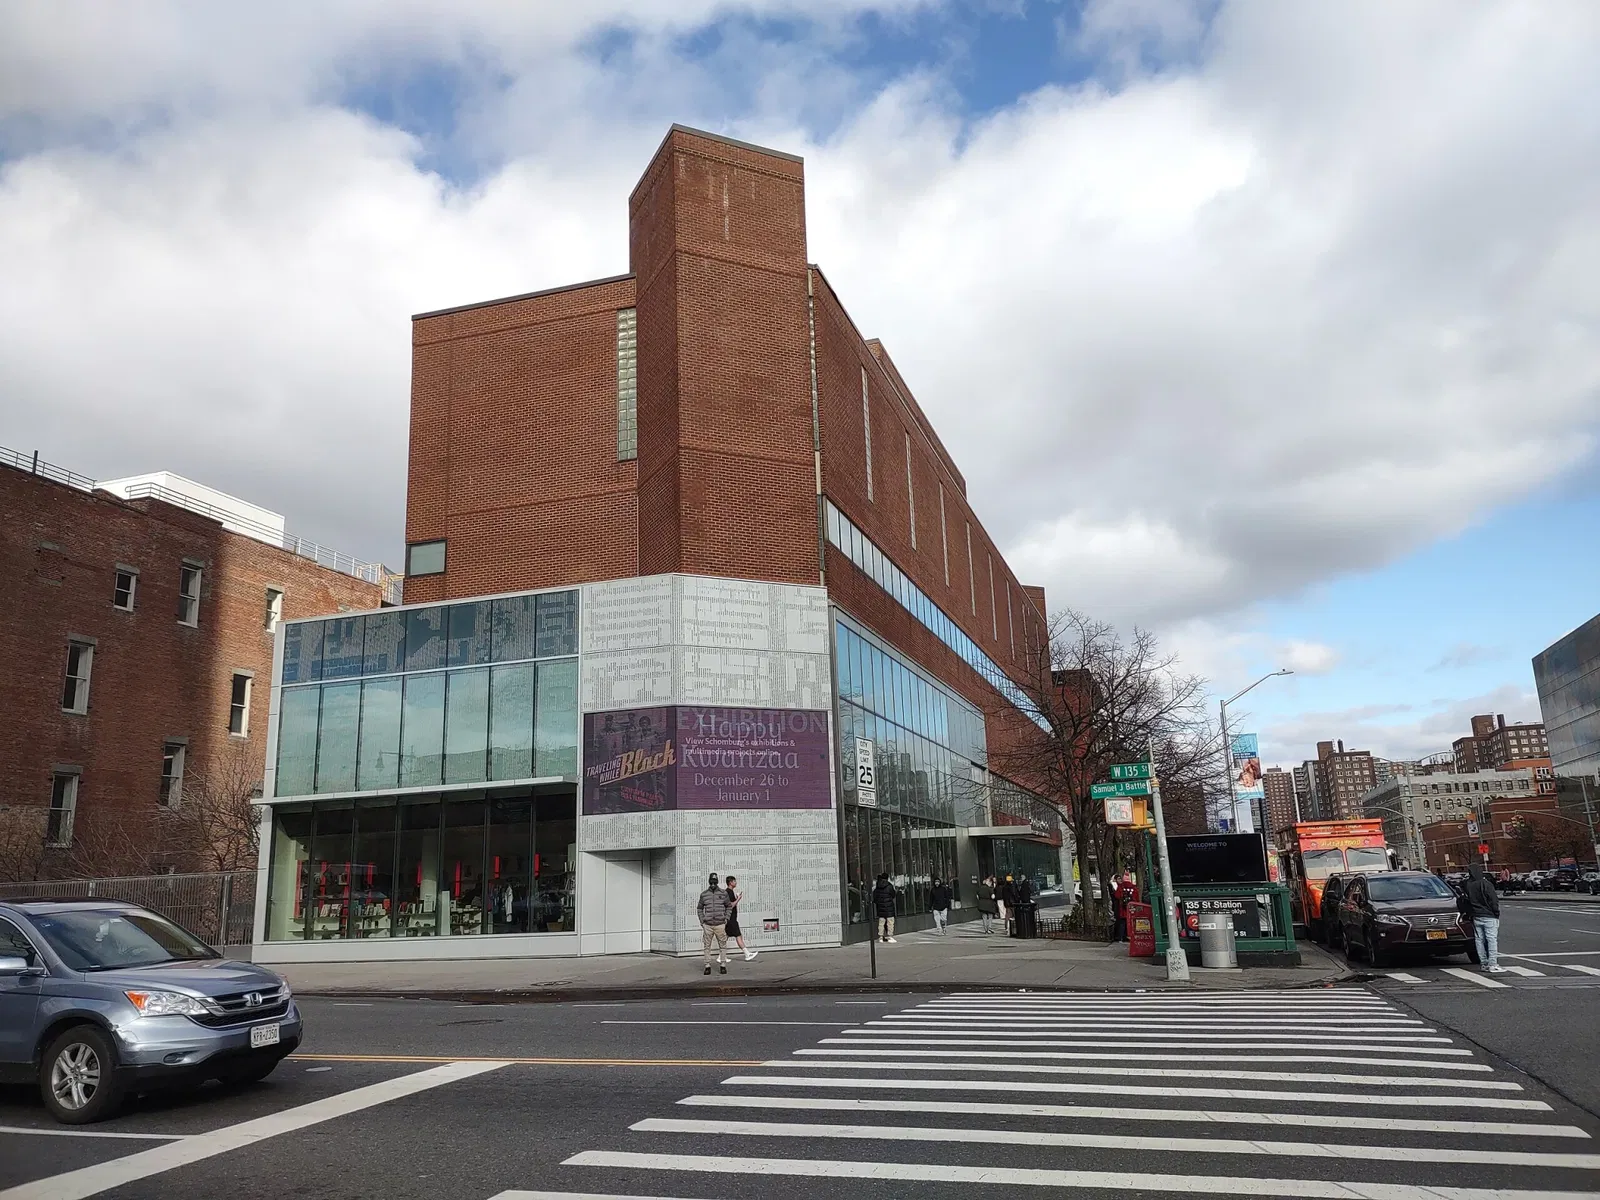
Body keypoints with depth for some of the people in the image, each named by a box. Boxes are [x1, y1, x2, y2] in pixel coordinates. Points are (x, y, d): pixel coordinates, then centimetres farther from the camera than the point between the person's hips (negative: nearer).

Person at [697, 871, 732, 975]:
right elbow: (699, 908, 15)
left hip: (720, 925, 0)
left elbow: (728, 906, 14)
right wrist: (701, 920, 4)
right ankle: (707, 966, 9)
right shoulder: (704, 894, 4)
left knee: (722, 946, 1)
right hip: (707, 925, 0)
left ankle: (723, 965, 9)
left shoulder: (723, 893, 3)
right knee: (707, 946, 2)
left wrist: (727, 918, 3)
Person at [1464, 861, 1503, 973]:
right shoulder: (1485, 884, -15)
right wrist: (1496, 913, -3)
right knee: (1492, 939, -4)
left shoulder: (1468, 885, 3)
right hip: (1489, 916, -6)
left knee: (1480, 940, 10)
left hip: (1476, 917, 6)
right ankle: (1493, 965, -8)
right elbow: (1494, 900, -12)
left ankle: (1484, 963, 13)